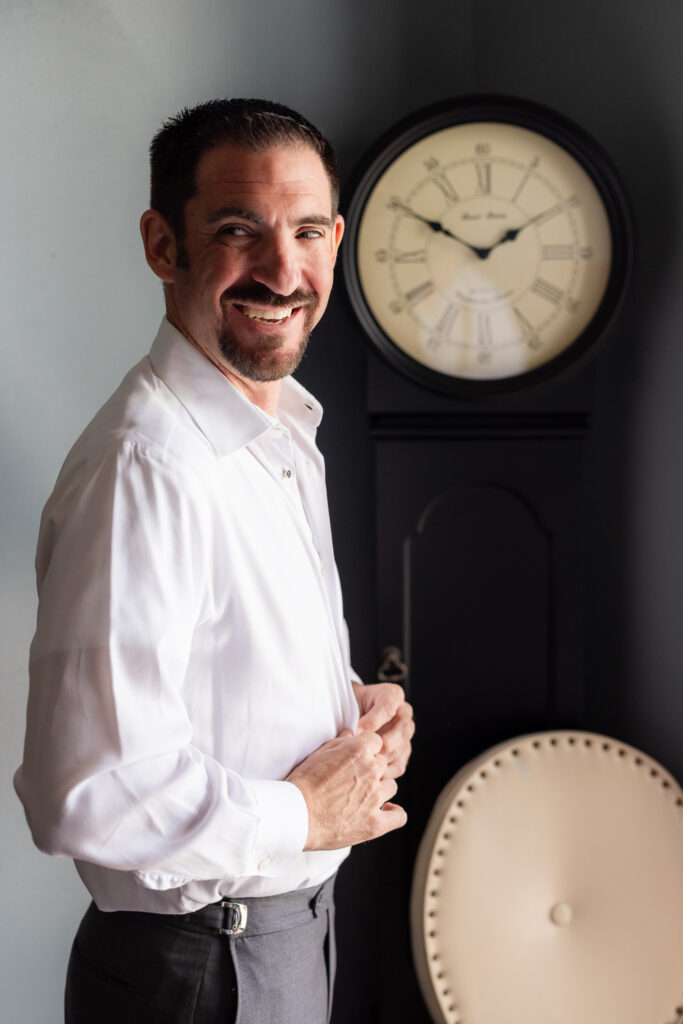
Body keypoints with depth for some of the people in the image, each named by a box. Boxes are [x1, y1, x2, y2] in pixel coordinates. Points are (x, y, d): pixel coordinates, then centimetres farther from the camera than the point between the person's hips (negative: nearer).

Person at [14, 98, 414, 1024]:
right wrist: (303, 815, -18)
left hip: (296, 928, 9)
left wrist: (353, 700, 1)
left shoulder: (282, 430, 5)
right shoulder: (146, 468, -26)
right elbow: (89, 795, -32)